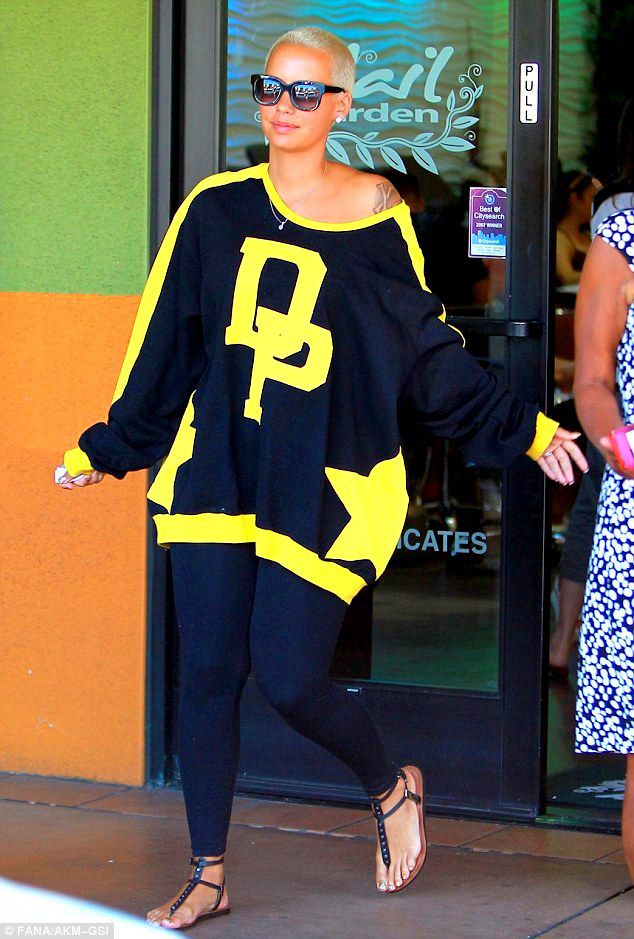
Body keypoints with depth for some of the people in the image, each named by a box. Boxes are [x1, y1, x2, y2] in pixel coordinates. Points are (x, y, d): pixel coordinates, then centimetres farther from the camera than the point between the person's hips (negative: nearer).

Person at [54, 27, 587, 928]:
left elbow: (428, 354, 9)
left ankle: (392, 787, 23)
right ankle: (206, 878, 13)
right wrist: (104, 449, 15)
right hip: (216, 468, 3)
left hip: (321, 481, -2)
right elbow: (163, 345, 13)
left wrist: (521, 429, 8)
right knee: (207, 674, 0)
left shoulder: (377, 216, 2)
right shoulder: (216, 210, 7)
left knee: (290, 678, -8)